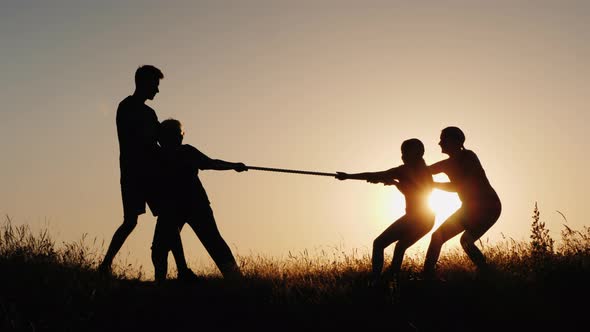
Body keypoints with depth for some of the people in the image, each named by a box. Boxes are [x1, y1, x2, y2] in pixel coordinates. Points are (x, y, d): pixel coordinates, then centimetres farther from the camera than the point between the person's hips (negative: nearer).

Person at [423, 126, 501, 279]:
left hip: (489, 206, -8)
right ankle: (427, 276, 8)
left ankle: (486, 273, -19)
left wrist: (432, 184, -20)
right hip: (470, 208, 8)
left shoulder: (468, 157, -17)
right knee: (438, 236, 4)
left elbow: (458, 186, -25)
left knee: (466, 239, -28)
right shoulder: (449, 163, 5)